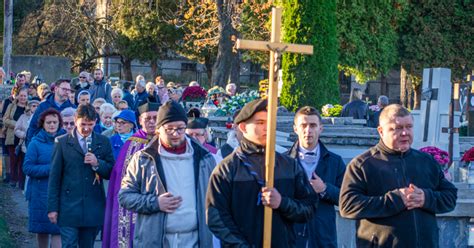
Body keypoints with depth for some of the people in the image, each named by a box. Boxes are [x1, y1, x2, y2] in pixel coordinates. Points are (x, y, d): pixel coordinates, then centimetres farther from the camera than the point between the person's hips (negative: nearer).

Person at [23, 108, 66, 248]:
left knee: (57, 229, -7)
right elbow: (27, 168, -7)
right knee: (42, 228, 12)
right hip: (41, 193, 0)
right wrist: (50, 169, -16)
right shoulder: (36, 143, -1)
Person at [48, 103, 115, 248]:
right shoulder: (62, 142, 1)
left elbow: (111, 173, 7)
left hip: (93, 208, 2)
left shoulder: (103, 142, 7)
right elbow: (54, 177, 0)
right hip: (68, 207, -2)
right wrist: (52, 208, -3)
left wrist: (97, 163, -13)